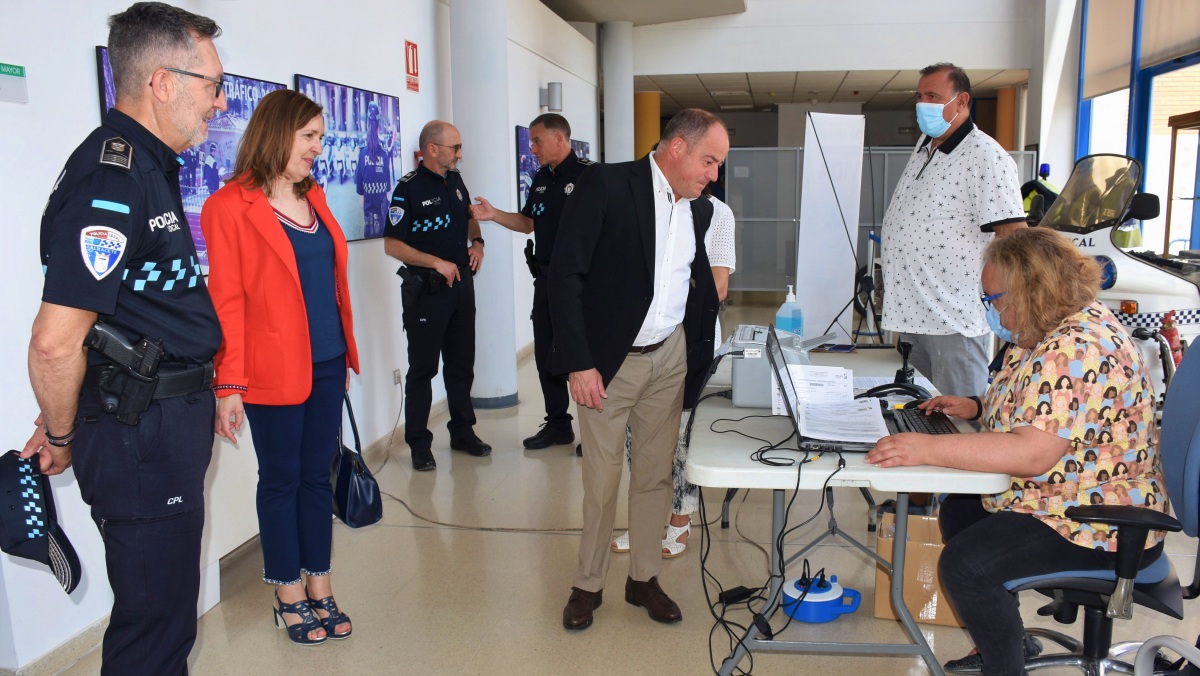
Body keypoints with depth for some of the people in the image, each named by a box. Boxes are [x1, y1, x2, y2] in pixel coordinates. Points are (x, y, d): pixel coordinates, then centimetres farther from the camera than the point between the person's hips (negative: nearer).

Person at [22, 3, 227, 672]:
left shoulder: (151, 167, 12)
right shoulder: (111, 179, -21)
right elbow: (56, 342, -24)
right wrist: (62, 437, -8)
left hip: (173, 419, 10)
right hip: (140, 433, -9)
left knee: (168, 604, 22)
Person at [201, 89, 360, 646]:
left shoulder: (313, 198, 11)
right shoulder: (230, 205, -9)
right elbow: (226, 302, -11)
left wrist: (346, 352, 13)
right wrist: (229, 385, -12)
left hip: (327, 364, 6)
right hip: (274, 370, -6)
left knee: (317, 474, 13)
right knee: (281, 480, 9)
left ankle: (320, 588, 26)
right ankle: (288, 595, 24)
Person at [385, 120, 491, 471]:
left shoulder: (455, 180, 8)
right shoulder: (409, 189, -13)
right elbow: (392, 244, -16)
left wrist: (477, 242, 4)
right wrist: (437, 263, -20)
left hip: (462, 284, 7)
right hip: (427, 290, -7)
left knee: (462, 363, 15)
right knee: (423, 368, 2)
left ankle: (462, 431, 28)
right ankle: (419, 445, 12)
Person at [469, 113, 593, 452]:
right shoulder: (541, 179, 13)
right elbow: (527, 223, 20)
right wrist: (493, 214, 6)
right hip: (545, 279, 8)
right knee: (546, 355, 13)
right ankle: (558, 424, 27)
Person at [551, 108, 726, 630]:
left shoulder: (699, 209, 6)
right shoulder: (606, 185, -13)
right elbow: (565, 274, -16)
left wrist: (701, 351, 5)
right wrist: (579, 362, -19)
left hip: (669, 357, 5)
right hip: (607, 361, -5)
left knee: (655, 474, 13)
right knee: (601, 479, 6)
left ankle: (644, 578, 30)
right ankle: (588, 584, 25)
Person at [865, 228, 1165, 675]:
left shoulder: (1077, 349, -29)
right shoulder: (1050, 333, 5)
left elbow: (1033, 453, -38)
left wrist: (929, 449, -38)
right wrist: (978, 406, 6)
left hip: (1101, 525, -11)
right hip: (1060, 496, 11)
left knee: (965, 564, -22)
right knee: (958, 511, 19)